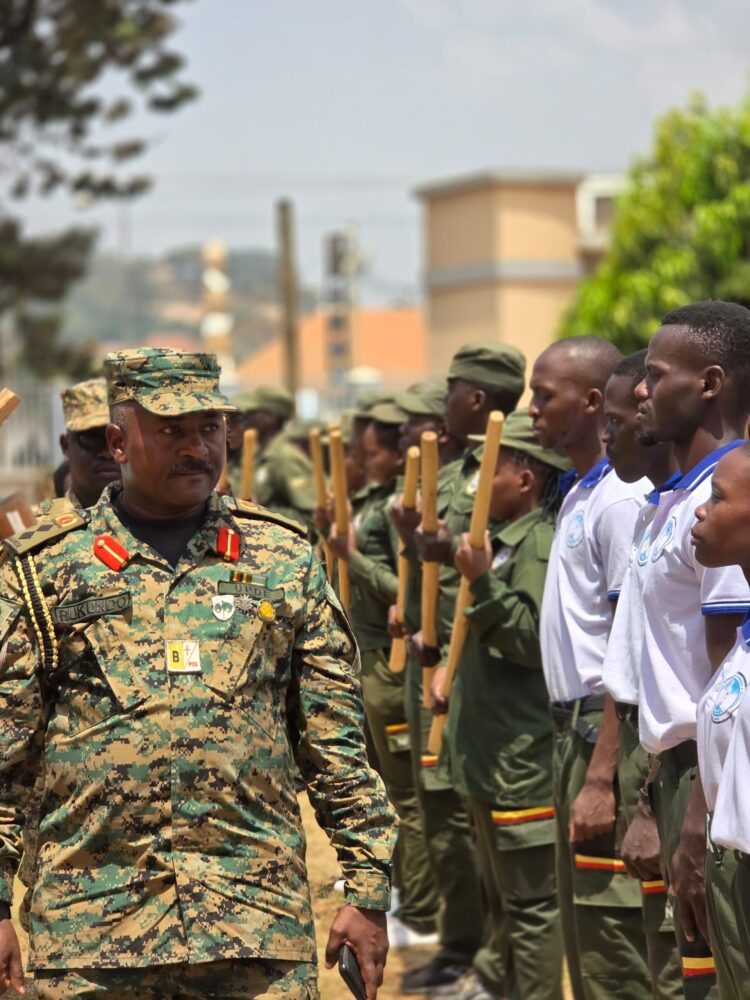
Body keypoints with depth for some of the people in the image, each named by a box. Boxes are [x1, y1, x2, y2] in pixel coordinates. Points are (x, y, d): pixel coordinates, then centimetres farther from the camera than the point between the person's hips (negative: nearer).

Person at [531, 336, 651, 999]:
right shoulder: (581, 492, 15)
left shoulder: (620, 501, -16)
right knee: (582, 938, 16)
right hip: (575, 722, 10)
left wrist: (601, 780, -23)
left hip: (608, 732, -10)